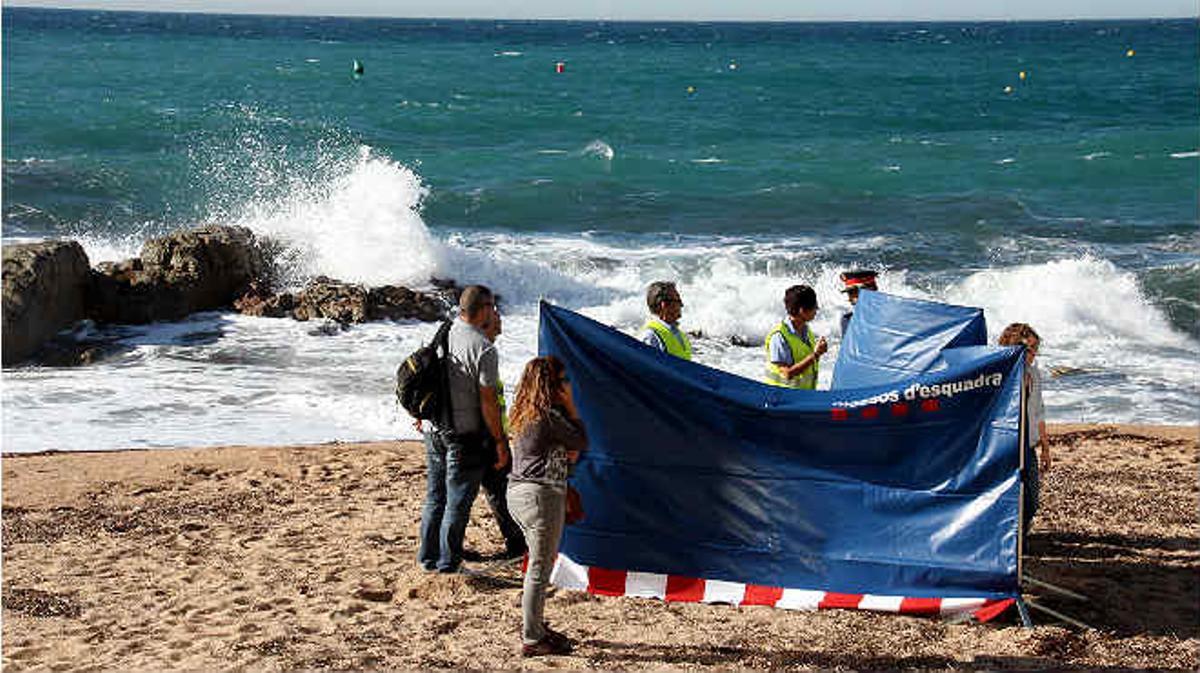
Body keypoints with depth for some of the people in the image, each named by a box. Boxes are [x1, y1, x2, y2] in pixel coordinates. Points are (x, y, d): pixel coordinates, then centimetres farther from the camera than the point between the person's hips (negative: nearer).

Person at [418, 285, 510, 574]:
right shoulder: (483, 349, -19)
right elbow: (488, 402, -17)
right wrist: (500, 441, -8)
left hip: (435, 433, 7)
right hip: (466, 437, -7)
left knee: (435, 497, 18)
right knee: (458, 503, 3)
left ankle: (428, 558, 27)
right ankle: (447, 565, 10)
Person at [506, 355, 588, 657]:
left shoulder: (524, 414, 12)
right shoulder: (550, 416, -17)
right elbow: (581, 442, -7)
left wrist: (567, 452, -2)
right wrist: (570, 405, -4)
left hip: (517, 491, 9)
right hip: (541, 495, -9)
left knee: (541, 562, 21)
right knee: (540, 567, -2)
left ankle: (532, 625, 30)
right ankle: (532, 640, 3)